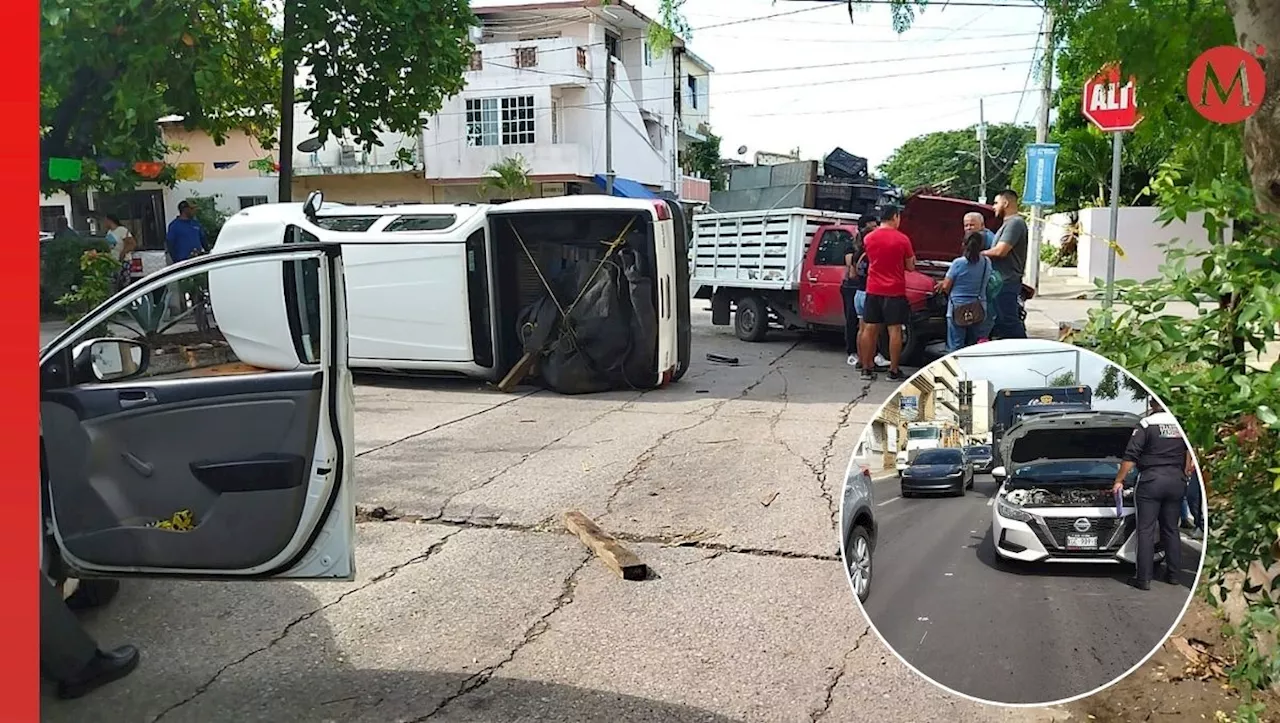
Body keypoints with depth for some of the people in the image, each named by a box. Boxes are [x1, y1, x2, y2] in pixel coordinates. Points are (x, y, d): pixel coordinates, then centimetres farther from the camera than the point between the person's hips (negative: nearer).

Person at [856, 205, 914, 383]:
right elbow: (910, 266, 1)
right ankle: (894, 371, 3)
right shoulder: (902, 239, -7)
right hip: (895, 291, -3)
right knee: (895, 330, 1)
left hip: (873, 289, 4)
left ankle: (866, 369, 9)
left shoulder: (868, 238, 3)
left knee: (869, 329, 7)